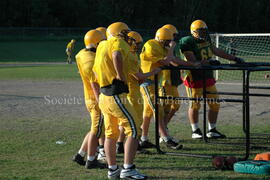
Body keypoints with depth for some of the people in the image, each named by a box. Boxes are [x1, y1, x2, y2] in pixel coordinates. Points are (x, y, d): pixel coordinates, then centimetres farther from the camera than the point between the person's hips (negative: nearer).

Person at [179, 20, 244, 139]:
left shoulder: (206, 39, 9)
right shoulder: (188, 42, -14)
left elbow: (217, 51, 20)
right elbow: (192, 62, -21)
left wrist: (234, 59, 20)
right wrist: (208, 62, -30)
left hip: (208, 78, 7)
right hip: (194, 79, -7)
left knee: (215, 104, 7)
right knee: (195, 105, 4)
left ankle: (212, 131, 19)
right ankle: (195, 131, 18)